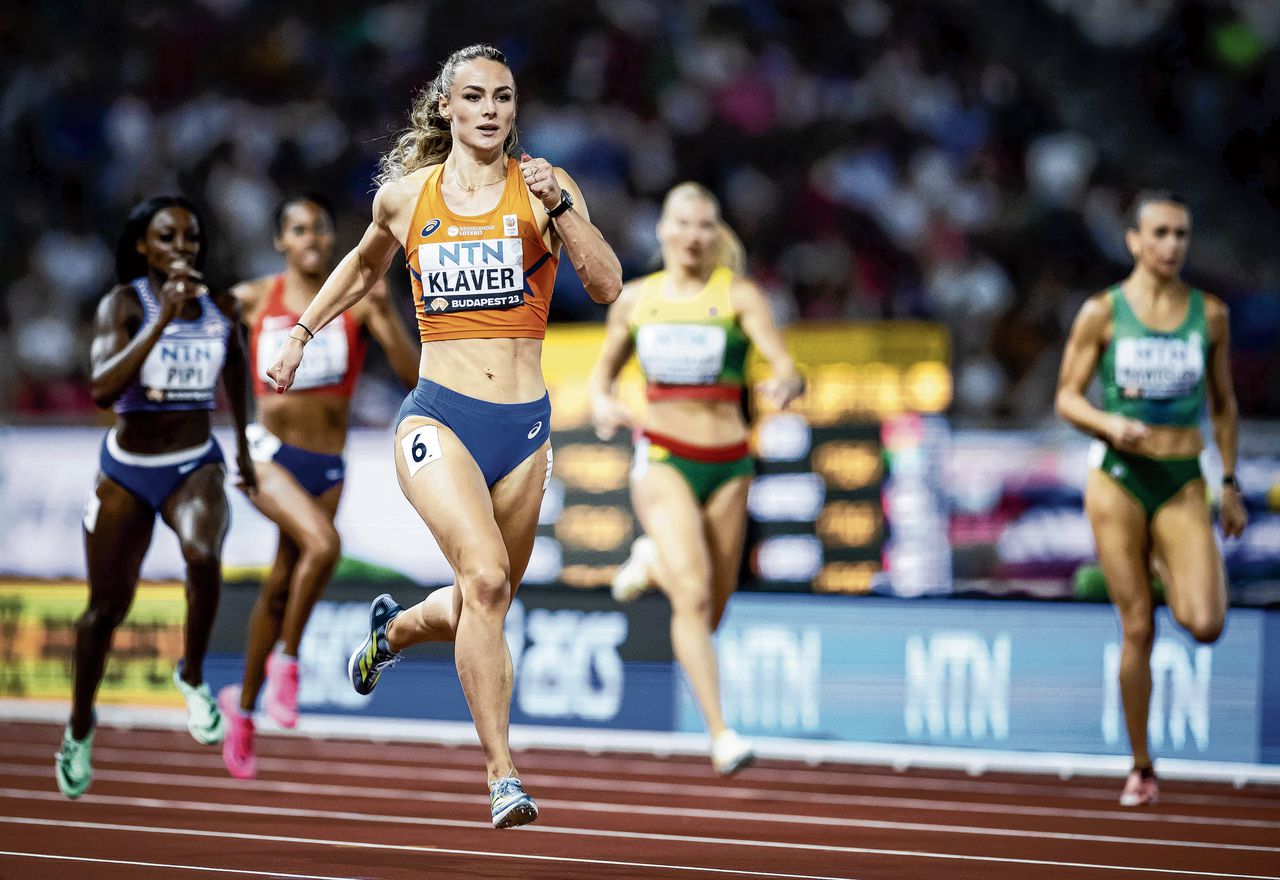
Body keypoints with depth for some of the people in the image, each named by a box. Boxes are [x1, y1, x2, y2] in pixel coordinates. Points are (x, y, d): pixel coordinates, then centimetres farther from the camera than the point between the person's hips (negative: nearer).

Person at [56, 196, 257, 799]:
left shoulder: (222, 309, -2)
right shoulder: (123, 304, -14)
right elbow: (102, 390, -29)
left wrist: (243, 446, 28)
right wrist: (162, 320, -35)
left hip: (196, 466, 1)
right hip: (128, 470, -1)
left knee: (203, 554, -33)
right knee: (107, 609, 10)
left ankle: (193, 675, -8)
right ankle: (80, 729, 35)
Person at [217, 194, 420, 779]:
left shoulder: (358, 301, -3)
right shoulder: (251, 301, -2)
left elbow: (413, 374, -12)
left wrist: (386, 313, -24)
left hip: (326, 466, 3)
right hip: (267, 454, -3)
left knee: (282, 587, 12)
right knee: (323, 543, -29)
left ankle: (242, 703, 32)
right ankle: (285, 659, -9)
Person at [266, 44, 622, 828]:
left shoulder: (542, 187, 1)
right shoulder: (405, 195, 5)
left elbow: (607, 287, -10)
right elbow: (365, 264, 28)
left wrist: (559, 206, -19)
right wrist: (304, 331, 24)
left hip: (524, 425, 2)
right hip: (439, 417, -2)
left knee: (480, 609, 12)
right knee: (486, 579, -24)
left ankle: (394, 629, 47)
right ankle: (504, 776, -22)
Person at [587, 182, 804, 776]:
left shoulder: (738, 295, -2)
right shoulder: (635, 299, 5)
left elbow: (789, 369, -13)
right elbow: (603, 371, 19)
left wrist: (784, 385, -36)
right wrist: (601, 404, -4)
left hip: (726, 464, 1)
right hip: (661, 459, -1)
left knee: (708, 616, 11)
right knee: (694, 594, -21)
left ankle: (653, 561, 43)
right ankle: (721, 734, -20)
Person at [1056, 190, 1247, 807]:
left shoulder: (1210, 314, 6)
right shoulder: (1102, 312, -1)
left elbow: (1223, 403, 16)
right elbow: (1067, 398, 2)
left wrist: (1231, 484, 14)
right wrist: (1110, 424, -18)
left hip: (1184, 481, 2)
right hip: (1119, 477, -2)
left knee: (1205, 626, -15)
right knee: (1138, 630, -1)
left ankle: (1167, 571, 22)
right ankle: (1141, 769, 13)